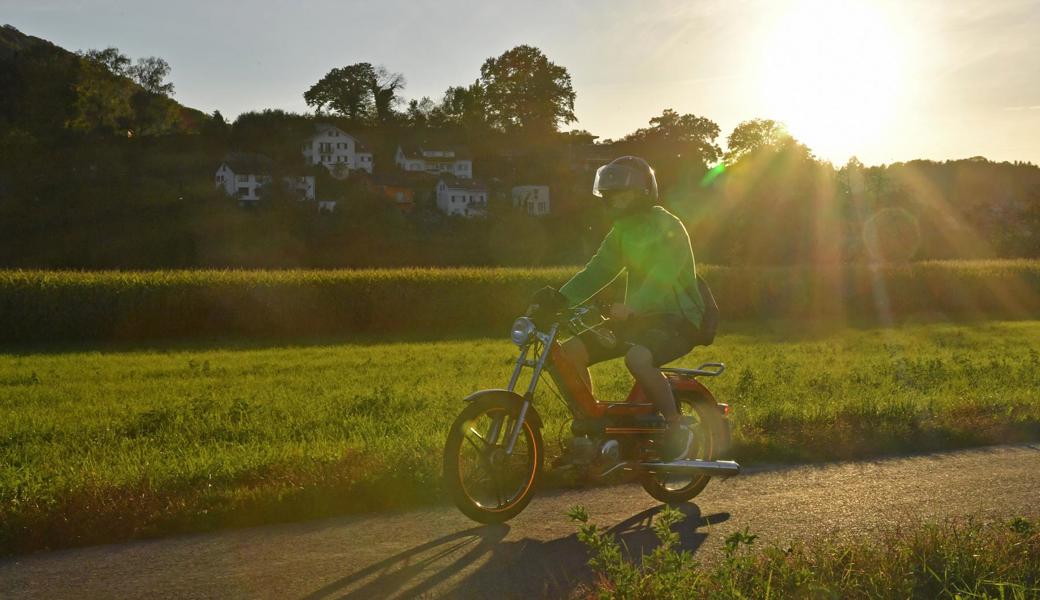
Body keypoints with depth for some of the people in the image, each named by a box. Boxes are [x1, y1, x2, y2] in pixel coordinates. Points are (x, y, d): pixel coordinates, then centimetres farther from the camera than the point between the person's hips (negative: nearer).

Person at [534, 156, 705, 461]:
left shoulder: (669, 227, -13)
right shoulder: (622, 230, 13)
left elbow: (661, 277, -28)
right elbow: (598, 270, 5)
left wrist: (630, 308, -44)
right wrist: (561, 297, -11)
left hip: (676, 319, -8)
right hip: (638, 317, 8)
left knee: (637, 358, -39)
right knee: (571, 351, -9)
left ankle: (677, 428, -20)